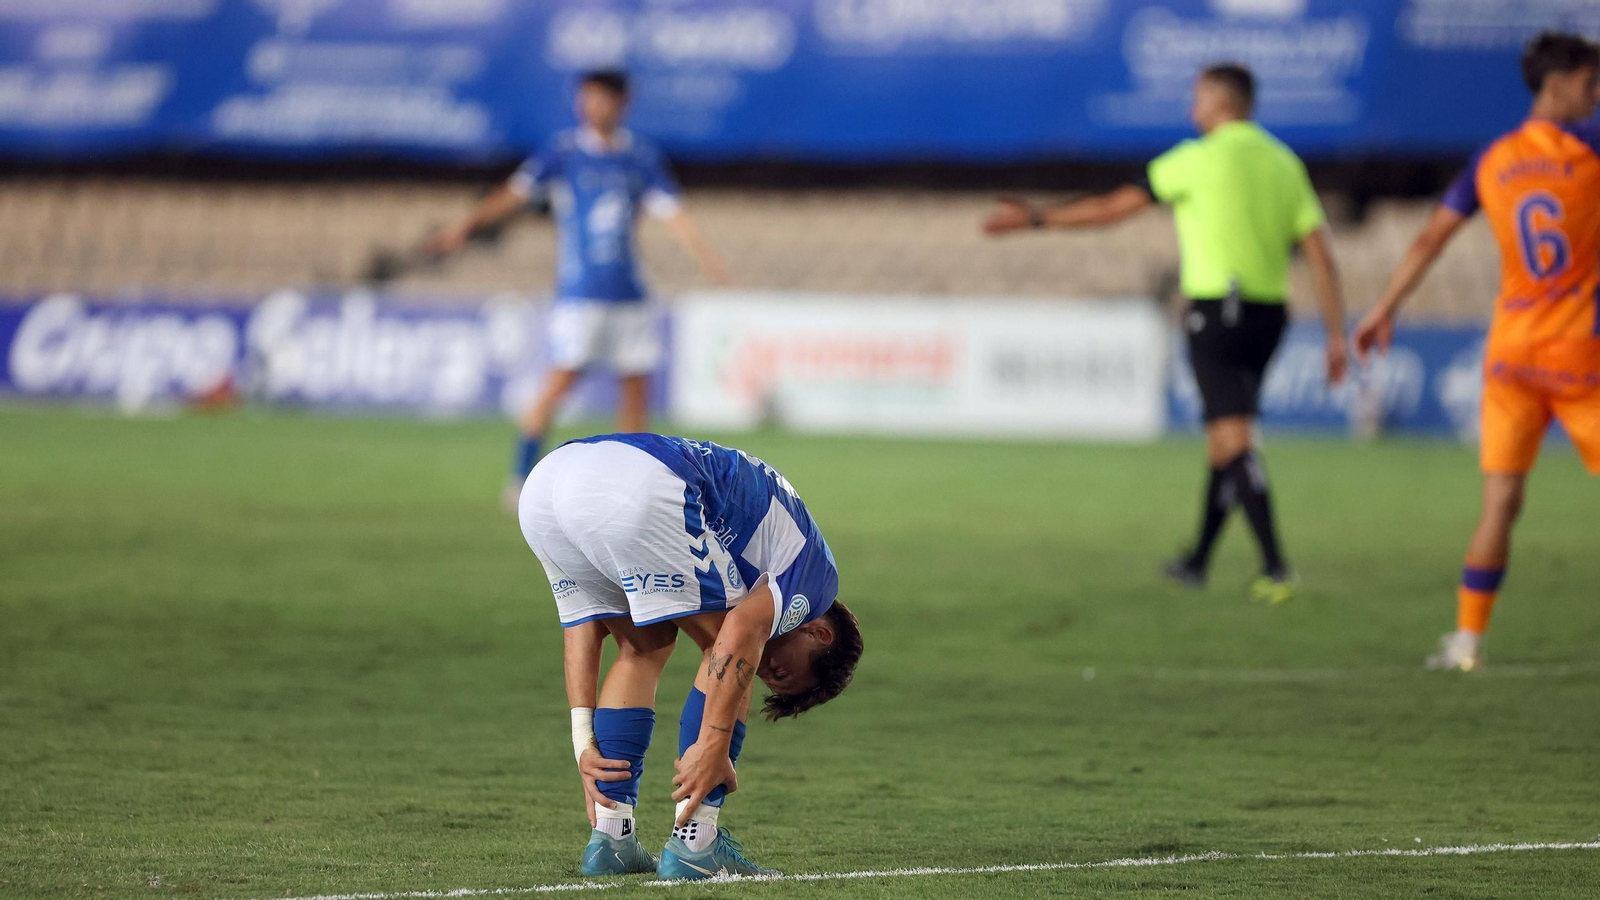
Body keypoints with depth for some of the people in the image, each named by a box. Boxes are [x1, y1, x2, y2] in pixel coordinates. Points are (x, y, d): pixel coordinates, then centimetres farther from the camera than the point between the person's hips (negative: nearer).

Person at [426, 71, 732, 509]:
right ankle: (520, 477, -5)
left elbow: (674, 214, 9)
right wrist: (465, 227, -21)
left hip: (629, 293, 4)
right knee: (560, 381, -12)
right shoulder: (563, 152, -2)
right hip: (580, 291, -4)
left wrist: (709, 260, -2)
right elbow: (515, 193, -10)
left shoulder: (642, 158, 8)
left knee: (637, 387, 3)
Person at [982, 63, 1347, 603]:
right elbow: (1319, 254, 3)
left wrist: (1037, 219, 5)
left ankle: (1275, 567, -21)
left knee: (1235, 438, -10)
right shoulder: (1283, 163, 9)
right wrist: (1337, 336, 4)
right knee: (1223, 439, 18)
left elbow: (1113, 208, -5)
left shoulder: (1200, 158, -8)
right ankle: (1198, 562, 29)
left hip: (1216, 311, -7)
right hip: (1268, 312, 7)